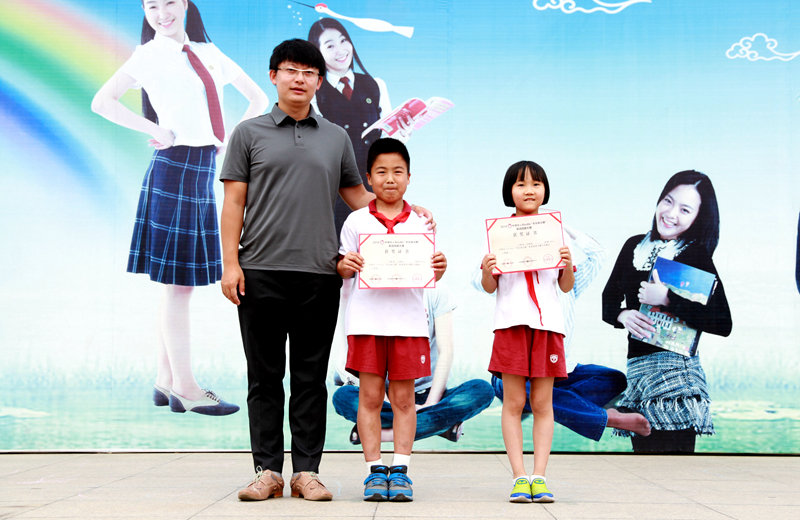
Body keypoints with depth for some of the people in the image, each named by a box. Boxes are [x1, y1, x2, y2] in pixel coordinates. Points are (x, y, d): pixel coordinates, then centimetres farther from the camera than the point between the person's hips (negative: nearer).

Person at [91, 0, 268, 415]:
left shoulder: (208, 52, 14)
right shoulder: (150, 54, -2)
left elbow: (258, 98, 22)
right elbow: (102, 102, -11)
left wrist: (234, 140, 9)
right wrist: (158, 131, -12)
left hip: (204, 171, 6)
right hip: (173, 168, -6)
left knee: (180, 283, 9)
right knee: (179, 283, -5)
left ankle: (166, 382, 16)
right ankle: (184, 388, 0)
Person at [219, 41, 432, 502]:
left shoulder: (336, 138, 15)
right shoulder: (250, 134, 9)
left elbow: (359, 196, 19)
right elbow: (234, 202, 5)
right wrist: (230, 263, -4)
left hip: (319, 275, 2)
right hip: (261, 273, -1)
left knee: (311, 377, 3)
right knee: (265, 375, 3)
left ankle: (307, 472, 10)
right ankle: (268, 471, 10)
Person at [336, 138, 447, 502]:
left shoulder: (421, 223, 7)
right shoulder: (356, 221, 6)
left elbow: (431, 275, 9)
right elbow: (344, 268, 8)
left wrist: (440, 269, -13)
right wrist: (344, 266, -14)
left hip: (408, 319, 1)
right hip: (367, 318, 0)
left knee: (403, 396, 4)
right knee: (370, 395, 1)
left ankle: (400, 470, 9)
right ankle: (375, 470, 8)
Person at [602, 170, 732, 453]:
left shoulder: (697, 257, -4)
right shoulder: (634, 246, 12)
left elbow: (723, 324, -15)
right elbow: (607, 302, 17)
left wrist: (667, 299, -18)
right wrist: (624, 315, -6)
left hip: (675, 369, -5)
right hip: (636, 368, 6)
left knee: (672, 447, -9)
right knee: (643, 448, 8)